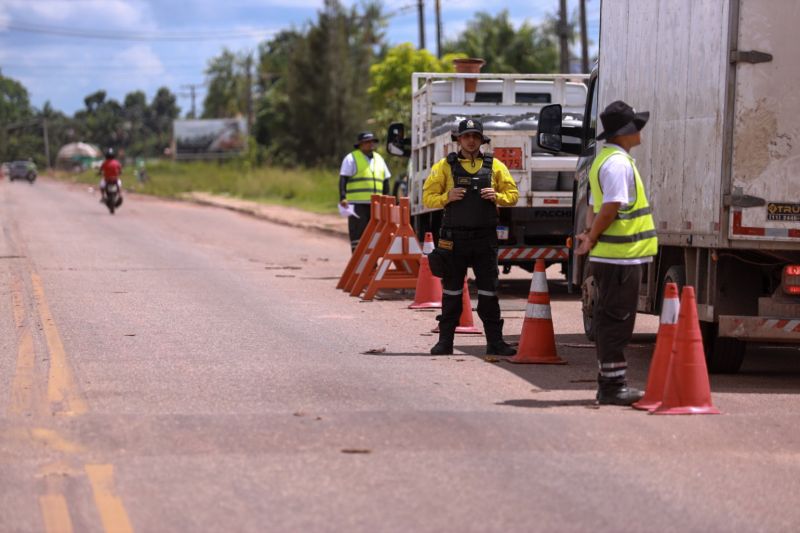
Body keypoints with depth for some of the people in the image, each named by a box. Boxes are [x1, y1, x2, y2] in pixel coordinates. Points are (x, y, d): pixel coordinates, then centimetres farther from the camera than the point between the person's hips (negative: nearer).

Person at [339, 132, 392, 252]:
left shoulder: (379, 159, 20)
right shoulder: (351, 158, 2)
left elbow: (385, 181, 23)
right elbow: (343, 179, -5)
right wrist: (343, 198, -18)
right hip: (358, 204, -6)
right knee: (358, 233, -8)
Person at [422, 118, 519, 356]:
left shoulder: (495, 166, 8)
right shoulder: (444, 166, 5)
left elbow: (513, 194, 11)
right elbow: (428, 197, 4)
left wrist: (497, 196, -10)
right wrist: (447, 197, -15)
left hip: (485, 239, 1)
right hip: (454, 239, -1)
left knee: (489, 291, 1)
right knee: (451, 291, 5)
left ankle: (494, 341, 5)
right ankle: (445, 341, 11)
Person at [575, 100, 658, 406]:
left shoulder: (603, 160, 18)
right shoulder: (619, 163, -16)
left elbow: (595, 206, 20)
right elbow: (611, 208, -22)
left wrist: (590, 235, 8)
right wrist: (592, 241, -10)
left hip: (608, 256, 10)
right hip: (621, 257, -10)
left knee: (610, 320, 14)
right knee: (616, 321, -6)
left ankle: (610, 384, 20)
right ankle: (612, 386, -4)